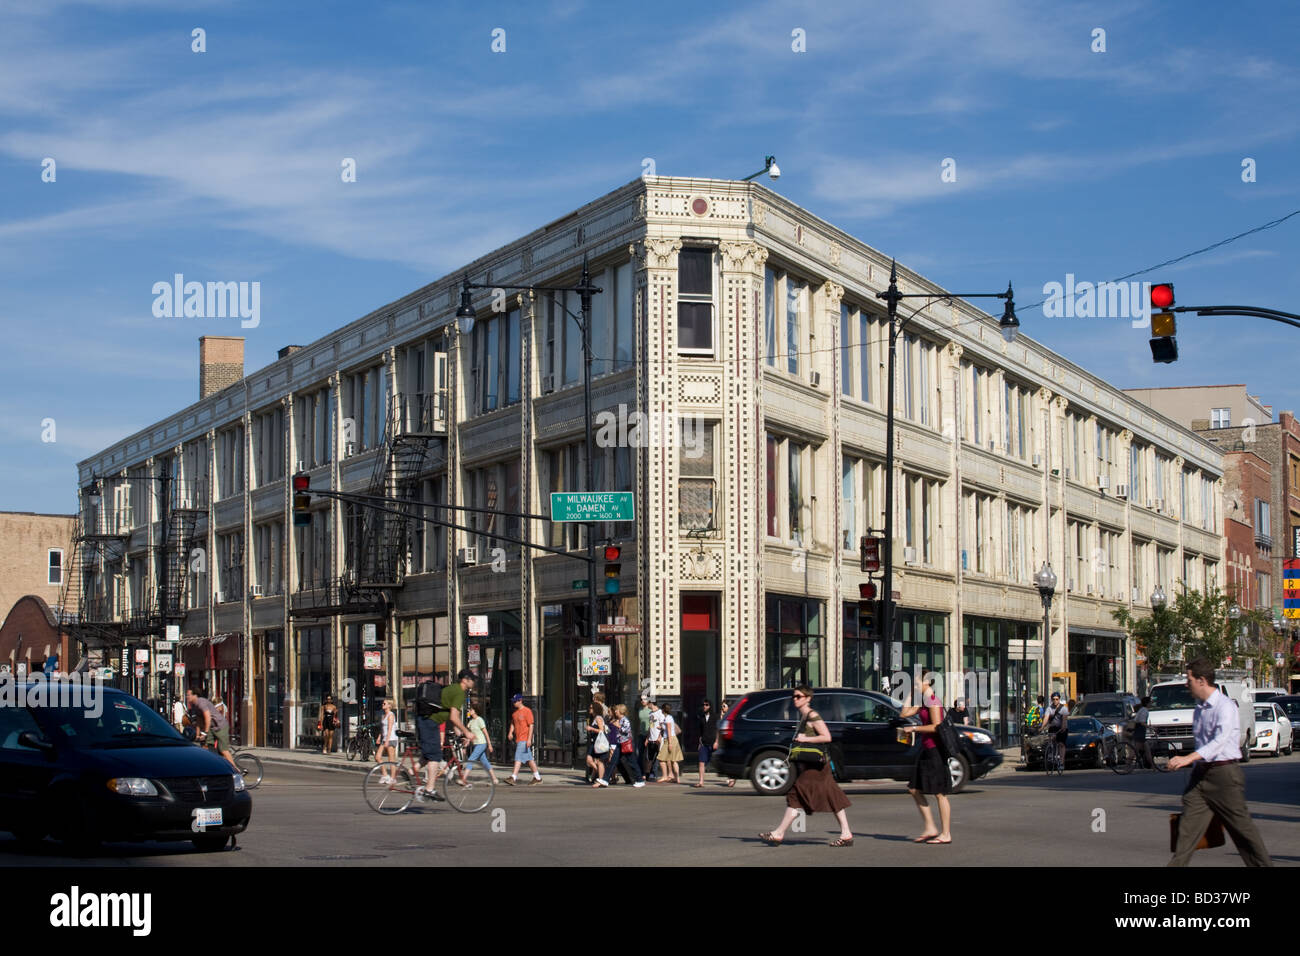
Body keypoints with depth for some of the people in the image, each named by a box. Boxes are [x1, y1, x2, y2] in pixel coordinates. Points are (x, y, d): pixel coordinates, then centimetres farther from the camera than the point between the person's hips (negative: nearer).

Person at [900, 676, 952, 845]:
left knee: (939, 793, -5)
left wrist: (914, 728, -15)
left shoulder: (933, 701, -13)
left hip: (935, 750, -10)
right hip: (926, 750, 10)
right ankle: (930, 828, 14)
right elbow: (904, 713, 16)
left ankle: (946, 834, 0)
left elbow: (936, 726, -22)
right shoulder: (924, 701, 15)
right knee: (915, 789, 10)